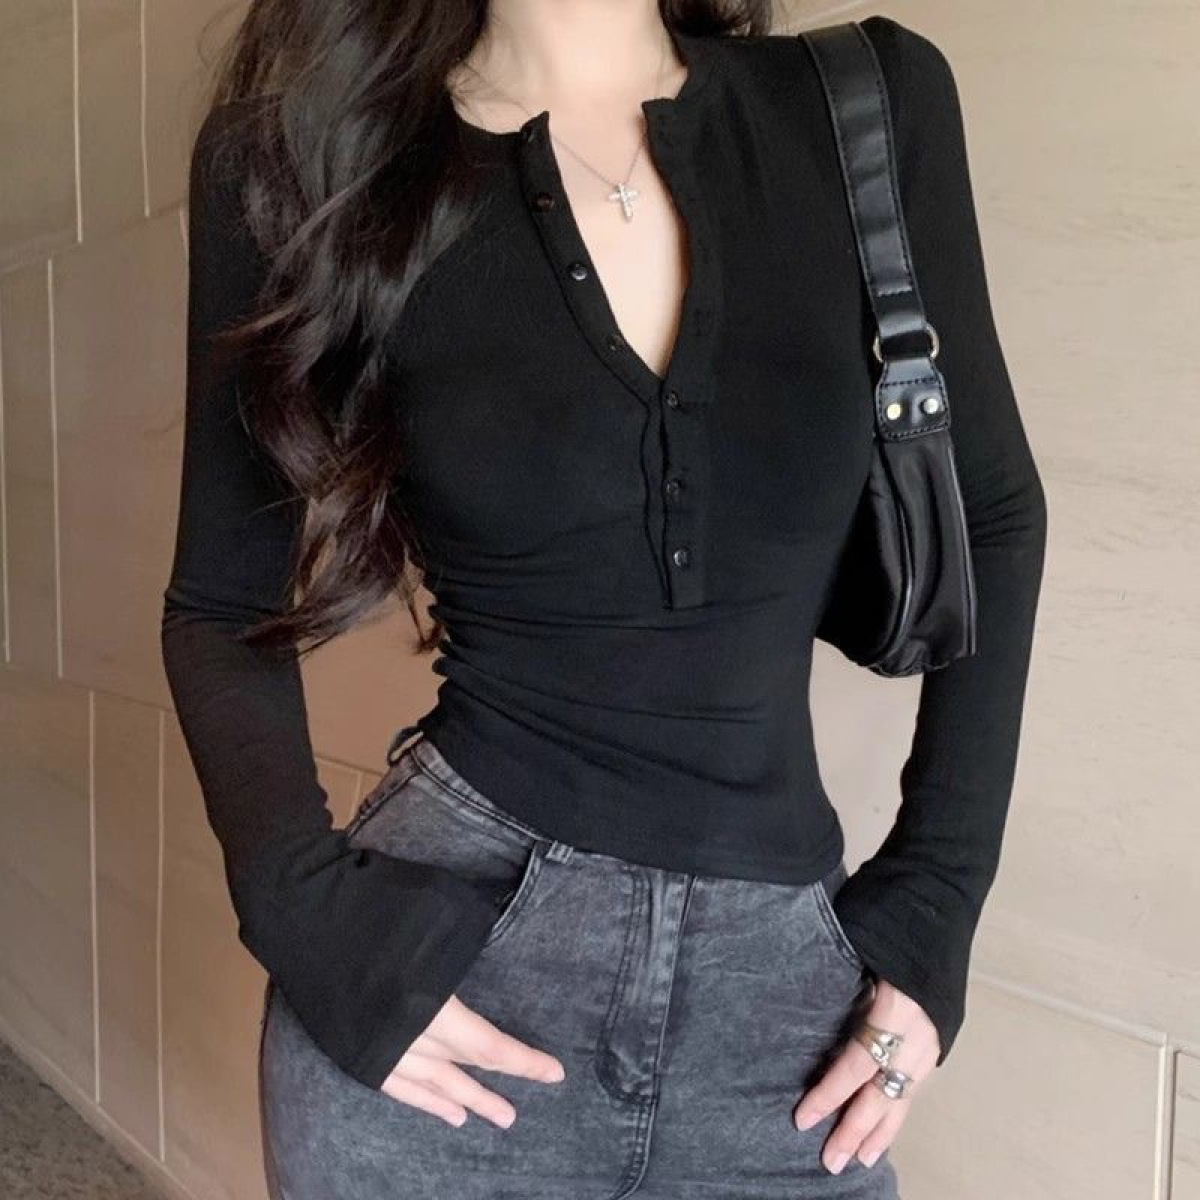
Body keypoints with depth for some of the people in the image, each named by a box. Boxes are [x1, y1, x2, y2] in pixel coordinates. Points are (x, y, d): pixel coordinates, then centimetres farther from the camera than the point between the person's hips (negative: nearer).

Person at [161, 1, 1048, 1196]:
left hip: (777, 975, 2)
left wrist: (933, 907, 2)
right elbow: (224, 606, 1)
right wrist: (309, 913, -13)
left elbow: (990, 516, 5)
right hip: (443, 950, -1)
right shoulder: (321, 146, -6)